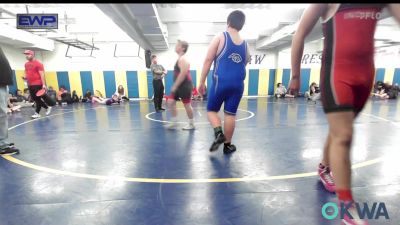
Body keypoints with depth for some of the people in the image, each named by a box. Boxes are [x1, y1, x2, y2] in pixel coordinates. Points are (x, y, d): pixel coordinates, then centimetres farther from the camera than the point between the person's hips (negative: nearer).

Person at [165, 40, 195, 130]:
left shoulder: (183, 59, -15)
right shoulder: (180, 59, 18)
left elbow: (183, 74, -25)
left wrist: (175, 86, -22)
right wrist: (175, 86, 25)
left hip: (184, 86, -10)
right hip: (179, 86, 10)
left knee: (187, 105, 0)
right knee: (171, 102, 6)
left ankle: (191, 124, 14)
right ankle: (174, 122, 14)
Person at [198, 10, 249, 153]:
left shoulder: (219, 37, 1)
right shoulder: (245, 44, 13)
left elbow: (208, 60, -5)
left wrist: (202, 82, -2)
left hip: (221, 82, -3)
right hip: (238, 84, 4)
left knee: (211, 110, 13)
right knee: (230, 114, 9)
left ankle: (218, 133, -10)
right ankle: (227, 145, 17)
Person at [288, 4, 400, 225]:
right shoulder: (329, 6, 0)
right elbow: (300, 34, -2)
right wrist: (295, 76, -4)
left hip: (365, 72, 6)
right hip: (336, 72, -6)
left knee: (339, 132, 16)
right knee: (343, 136, -10)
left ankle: (324, 169, 39)